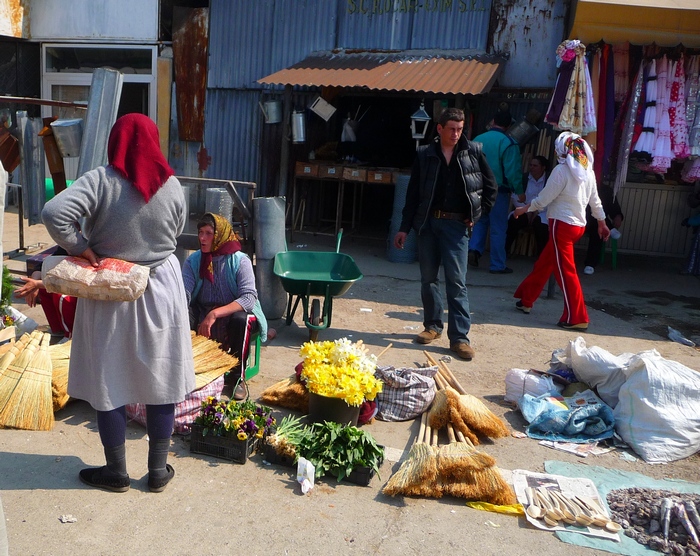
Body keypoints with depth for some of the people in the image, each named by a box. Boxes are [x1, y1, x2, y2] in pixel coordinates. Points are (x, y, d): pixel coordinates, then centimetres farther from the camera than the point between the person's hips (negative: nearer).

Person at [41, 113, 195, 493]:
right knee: (160, 381, 12)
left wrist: (81, 248, -11)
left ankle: (116, 472, 25)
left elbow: (53, 214, -25)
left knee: (108, 382, 12)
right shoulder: (172, 186, -5)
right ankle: (158, 471, 23)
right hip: (161, 290, 2)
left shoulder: (100, 181, -14)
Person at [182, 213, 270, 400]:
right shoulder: (193, 260, -3)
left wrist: (215, 314, -38)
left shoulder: (239, 261, -15)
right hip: (201, 313, 3)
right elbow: (183, 293, -13)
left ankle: (238, 377, -14)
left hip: (233, 312, -3)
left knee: (240, 319, -37)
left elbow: (249, 297, -27)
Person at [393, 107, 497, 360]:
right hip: (427, 222, 2)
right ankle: (432, 326, 24)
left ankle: (459, 336, 0)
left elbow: (491, 187, 9)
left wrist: (477, 214, 1)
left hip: (456, 224, -2)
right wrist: (404, 228, 3)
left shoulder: (474, 152, 1)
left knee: (456, 281, -5)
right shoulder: (425, 155, 4)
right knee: (428, 278, 9)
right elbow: (413, 193, 6)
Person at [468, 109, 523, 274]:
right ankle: (497, 265, 9)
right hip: (498, 191, -4)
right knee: (498, 228, 3)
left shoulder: (477, 140, 3)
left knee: (481, 221, 22)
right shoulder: (509, 143, -12)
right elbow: (513, 172, -15)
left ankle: (475, 249, 2)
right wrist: (519, 191, -4)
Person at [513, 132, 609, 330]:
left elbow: (544, 199, -11)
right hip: (579, 224, 8)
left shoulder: (562, 170, -13)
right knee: (544, 263, 18)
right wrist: (602, 222, 27)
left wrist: (523, 209, 3)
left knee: (565, 271, -5)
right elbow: (595, 200, 16)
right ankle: (526, 300, 30)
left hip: (562, 224, -8)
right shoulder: (588, 171, 10)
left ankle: (576, 318, -3)